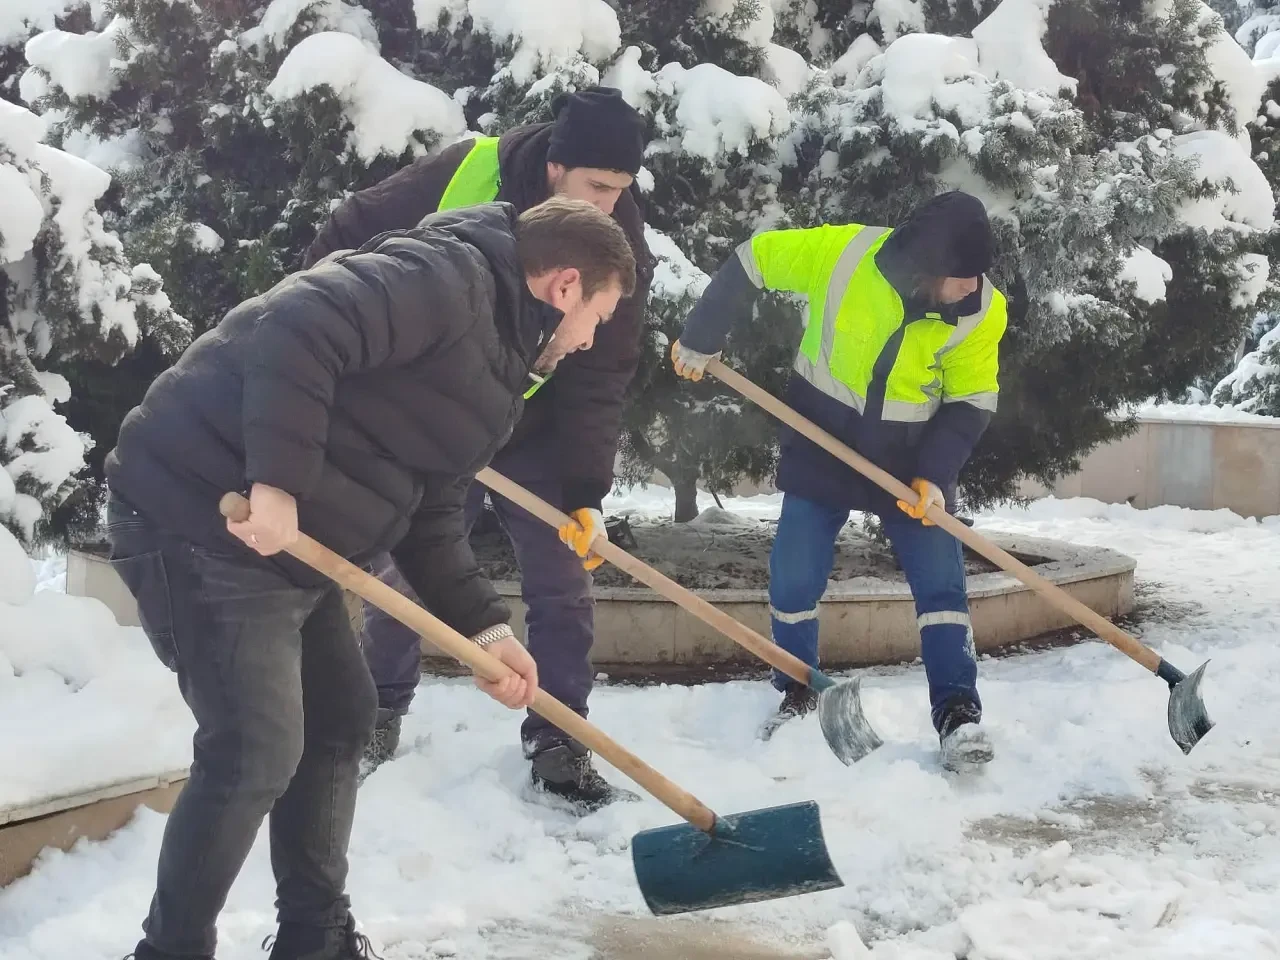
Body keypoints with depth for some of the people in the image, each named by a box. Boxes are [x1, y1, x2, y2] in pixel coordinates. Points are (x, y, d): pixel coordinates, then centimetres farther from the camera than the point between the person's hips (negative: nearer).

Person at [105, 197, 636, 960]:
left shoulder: (491, 370, 17)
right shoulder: (446, 277, -14)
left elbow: (431, 519, 16)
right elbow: (296, 331, -29)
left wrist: (485, 627, 5)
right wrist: (278, 485, -33)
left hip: (288, 544, 11)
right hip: (198, 516, -11)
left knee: (342, 717, 16)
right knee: (257, 751, -8)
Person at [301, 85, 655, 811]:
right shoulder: (464, 176, -23)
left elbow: (599, 382, -17)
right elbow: (350, 237, -10)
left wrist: (586, 492, -23)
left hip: (535, 433, 1)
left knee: (563, 583, -2)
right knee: (402, 572, 8)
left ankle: (559, 749, 9)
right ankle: (378, 717, 30)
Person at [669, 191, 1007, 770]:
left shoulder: (982, 311, -19)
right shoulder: (841, 253, -25)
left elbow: (972, 401, -8)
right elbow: (754, 261, -10)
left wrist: (933, 473, -19)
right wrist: (700, 339, -3)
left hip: (912, 456, 1)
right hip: (821, 442, 0)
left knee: (941, 582, -6)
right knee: (793, 579, 3)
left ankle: (957, 714, 3)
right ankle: (798, 695, 23)